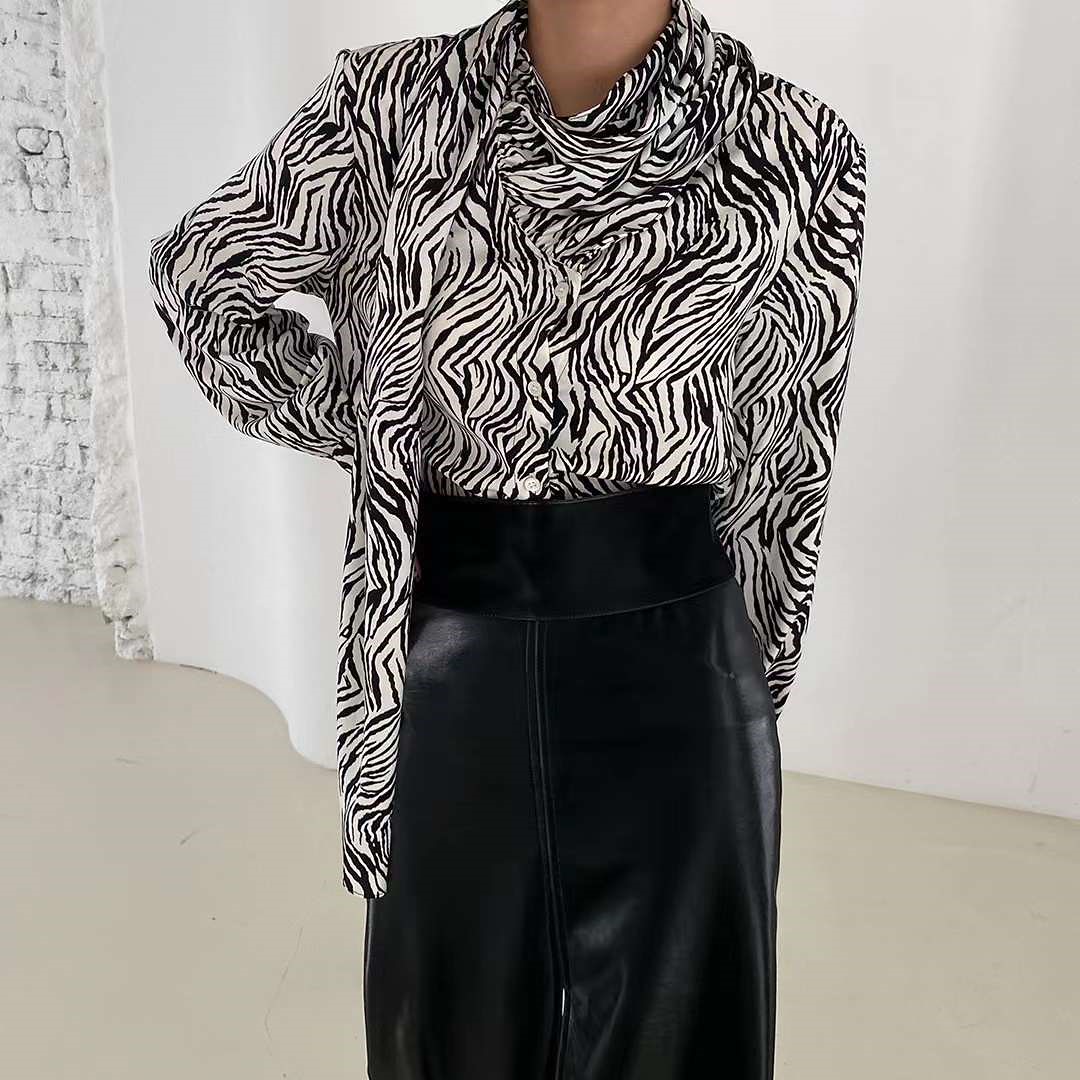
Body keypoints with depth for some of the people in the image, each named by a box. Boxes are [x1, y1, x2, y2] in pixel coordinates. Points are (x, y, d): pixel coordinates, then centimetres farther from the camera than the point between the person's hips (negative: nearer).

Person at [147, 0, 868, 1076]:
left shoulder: (795, 150, -5)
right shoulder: (394, 104, -3)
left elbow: (788, 462, 3)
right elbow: (195, 274, 11)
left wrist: (753, 675, 10)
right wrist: (373, 428, 1)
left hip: (669, 663, 0)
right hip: (452, 658, 1)